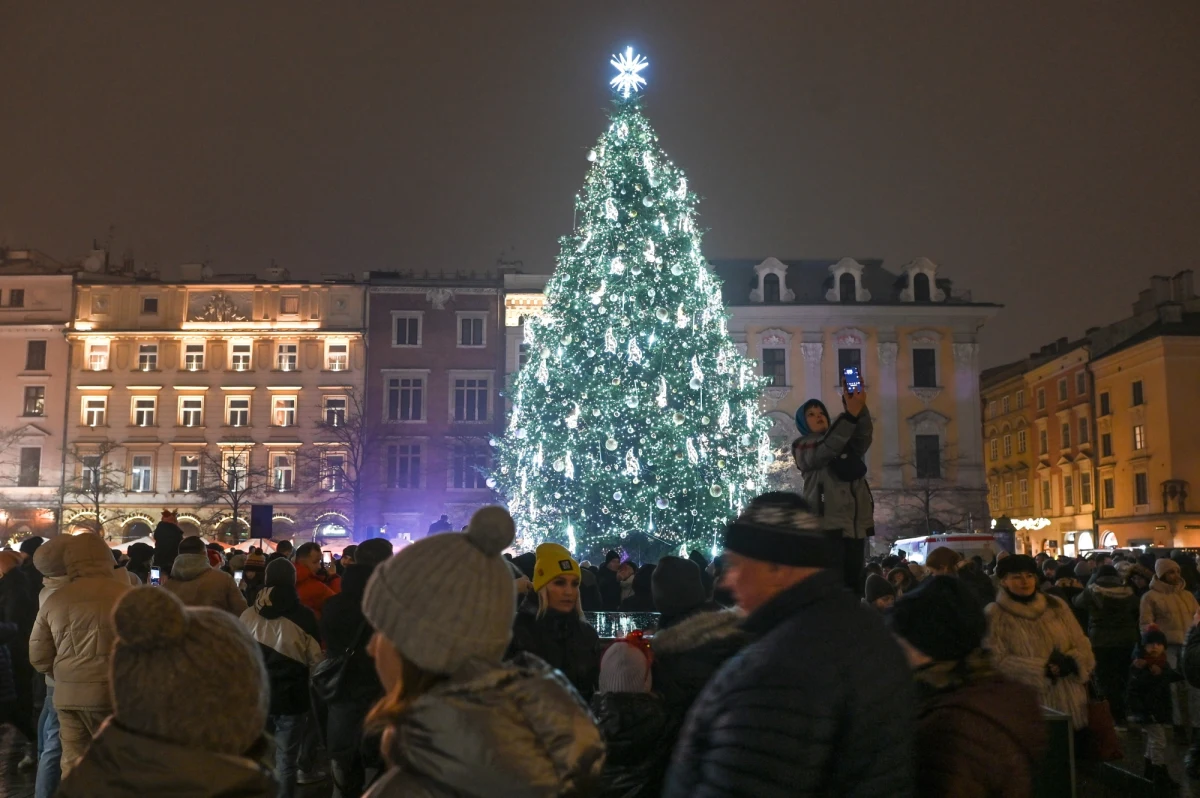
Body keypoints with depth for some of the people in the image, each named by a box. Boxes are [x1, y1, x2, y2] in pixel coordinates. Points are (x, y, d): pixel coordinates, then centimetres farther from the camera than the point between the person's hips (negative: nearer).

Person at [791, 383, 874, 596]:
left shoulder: (848, 444, 22)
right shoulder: (802, 446, 7)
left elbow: (864, 434, 0)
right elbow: (824, 450, -15)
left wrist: (859, 407, -21)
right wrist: (850, 413, -24)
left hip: (855, 526, 5)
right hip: (826, 526, -5)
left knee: (853, 584, 2)